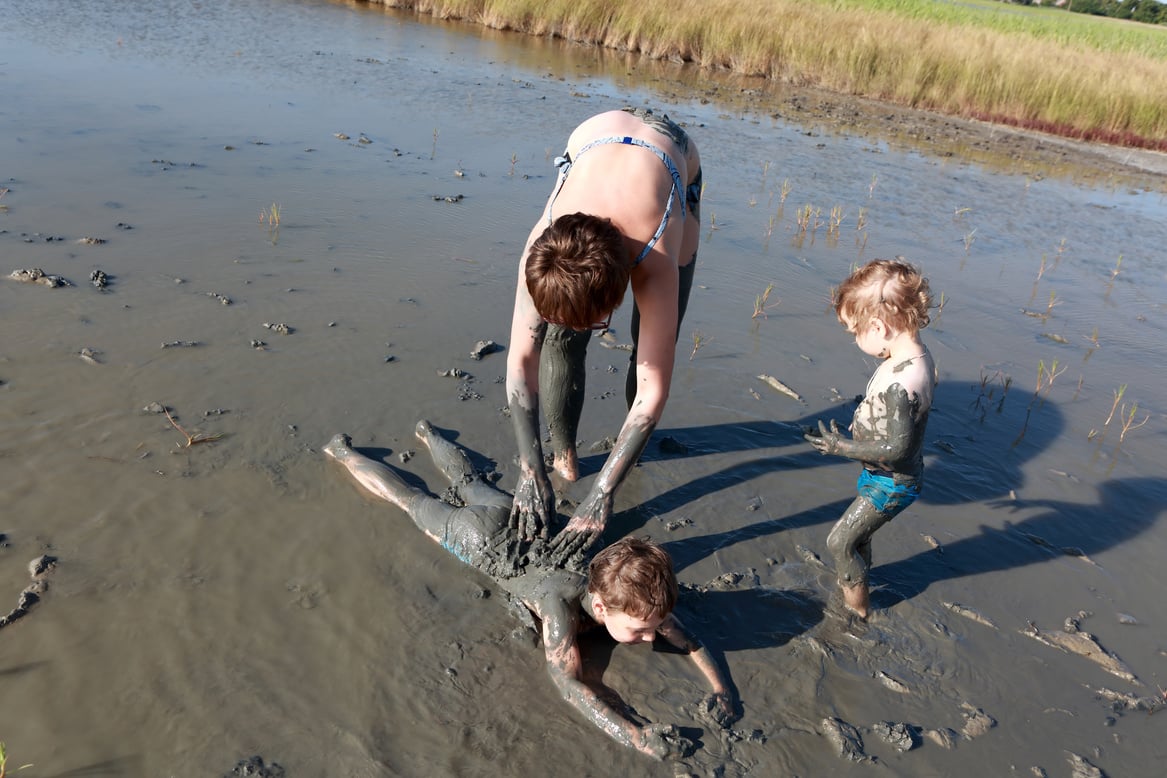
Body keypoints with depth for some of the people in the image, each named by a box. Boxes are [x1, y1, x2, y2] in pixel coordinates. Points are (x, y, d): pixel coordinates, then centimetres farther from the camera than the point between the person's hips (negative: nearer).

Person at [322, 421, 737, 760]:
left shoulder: (633, 593, -29)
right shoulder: (561, 604, -43)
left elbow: (688, 637, -21)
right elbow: (568, 681, -49)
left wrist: (720, 686, -37)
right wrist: (633, 734, -57)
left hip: (516, 517, 5)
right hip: (478, 539, -4)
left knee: (471, 484, 32)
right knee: (410, 499, 18)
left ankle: (427, 433, 60)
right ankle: (344, 453, 42)